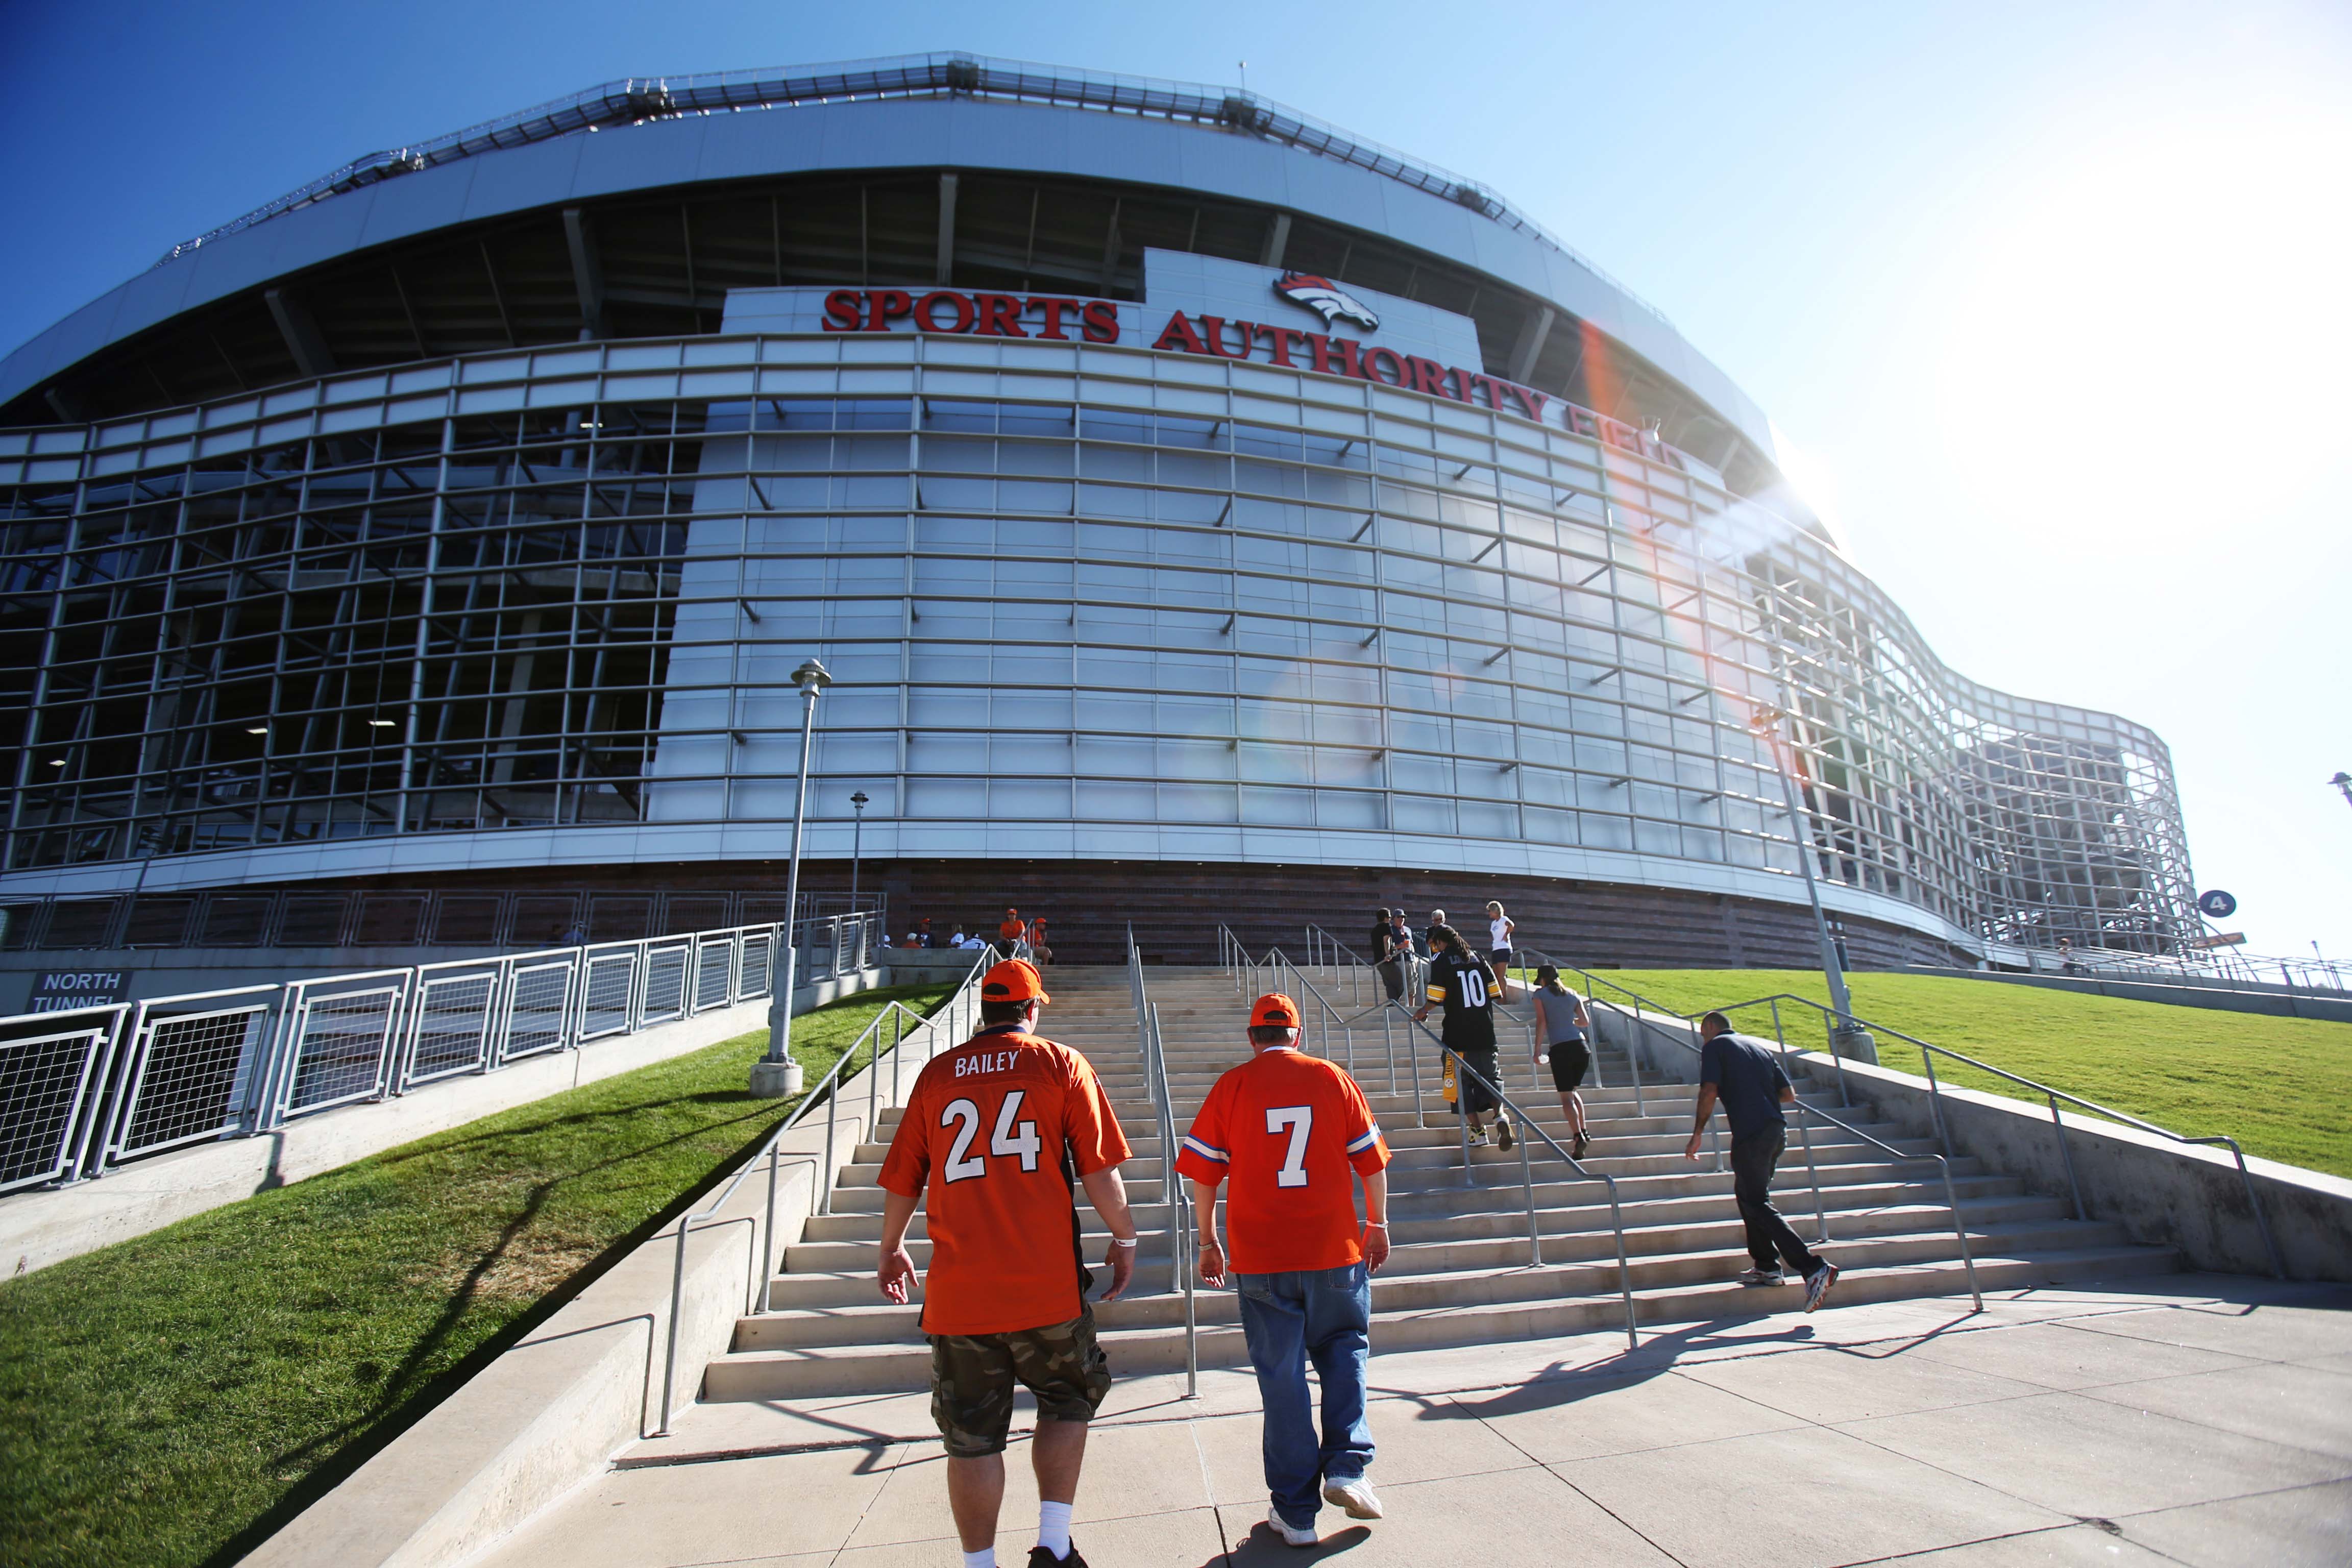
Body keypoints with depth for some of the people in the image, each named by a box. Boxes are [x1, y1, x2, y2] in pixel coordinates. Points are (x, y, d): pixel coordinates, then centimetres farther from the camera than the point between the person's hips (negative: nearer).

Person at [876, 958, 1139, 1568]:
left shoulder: (937, 1073, 6)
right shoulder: (1061, 1065, -1)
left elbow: (902, 1179, 12)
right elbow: (1100, 1168, -4)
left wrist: (892, 1249, 28)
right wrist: (1124, 1238, 11)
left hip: (958, 1289, 2)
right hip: (1046, 1285, -1)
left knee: (972, 1437, 14)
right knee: (1067, 1402, 21)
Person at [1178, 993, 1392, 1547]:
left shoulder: (1232, 1085, -2)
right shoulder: (1334, 1078, 0)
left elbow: (1202, 1172, -1)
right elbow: (1372, 1161, 4)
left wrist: (1208, 1241, 11)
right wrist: (1378, 1225, 17)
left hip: (1261, 1257, 0)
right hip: (1336, 1250, 1)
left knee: (1281, 1376, 10)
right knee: (1343, 1349, 22)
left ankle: (1295, 1511, 17)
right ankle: (1346, 1467, 10)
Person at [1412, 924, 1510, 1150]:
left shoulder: (1441, 960, -5)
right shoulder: (1477, 958, 10)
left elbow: (1436, 998, -11)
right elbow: (1494, 993, 9)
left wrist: (1422, 1013, 7)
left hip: (1459, 1033, -4)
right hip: (1485, 1031, 5)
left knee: (1462, 1080, 8)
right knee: (1490, 1076, 14)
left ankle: (1478, 1130, 7)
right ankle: (1500, 1115, -11)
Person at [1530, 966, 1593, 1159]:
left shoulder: (1540, 995, 6)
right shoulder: (1572, 994, 16)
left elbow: (1542, 1022, -4)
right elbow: (1586, 1022, 13)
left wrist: (1537, 1051, -3)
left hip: (1560, 1049, -4)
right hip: (1581, 1047, 4)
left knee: (1566, 1096, -2)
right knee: (1573, 1090, 23)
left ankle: (1578, 1137, -19)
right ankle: (1584, 1132, 14)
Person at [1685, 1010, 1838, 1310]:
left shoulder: (1715, 1046, 0)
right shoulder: (1760, 1047, 19)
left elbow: (1709, 1092, -12)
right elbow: (1789, 1095, 16)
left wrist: (1697, 1135, -5)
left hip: (1751, 1133, -8)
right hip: (1777, 1130, 8)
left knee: (1758, 1204, -3)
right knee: (1748, 1194, 22)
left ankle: (1813, 1267, -14)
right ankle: (1766, 1266, 24)